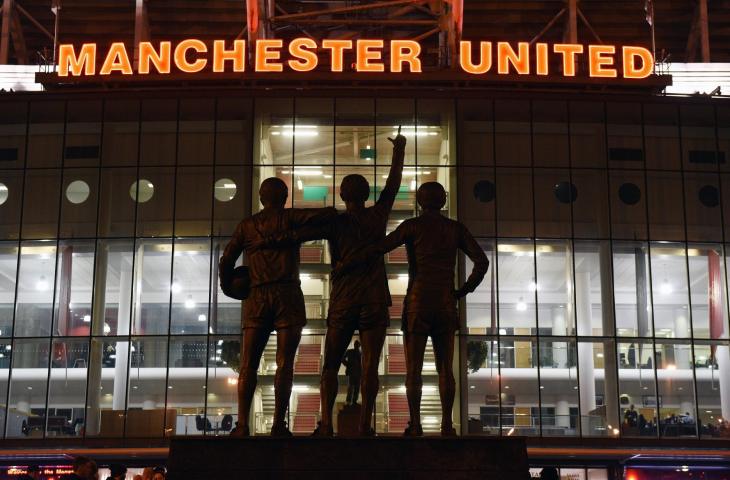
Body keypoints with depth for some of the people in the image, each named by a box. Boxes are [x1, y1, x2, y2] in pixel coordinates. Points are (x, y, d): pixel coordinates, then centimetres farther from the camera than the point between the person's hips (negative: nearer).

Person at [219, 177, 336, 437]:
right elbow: (326, 214, -6)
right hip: (287, 294, -2)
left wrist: (228, 288, 24)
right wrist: (334, 215, 16)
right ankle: (278, 424, -9)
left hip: (257, 298, 3)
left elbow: (226, 260, 10)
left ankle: (242, 424, -9)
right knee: (284, 363, -3)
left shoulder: (246, 225, 14)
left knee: (248, 364, 2)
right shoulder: (289, 218, 5)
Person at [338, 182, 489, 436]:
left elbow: (377, 249, -8)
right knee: (445, 369, 8)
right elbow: (482, 261, -1)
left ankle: (415, 425, -7)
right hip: (446, 304, 3)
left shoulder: (413, 226, -1)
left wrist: (345, 265, 2)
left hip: (418, 302, -3)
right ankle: (446, 424, 1)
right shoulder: (456, 229, 8)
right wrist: (463, 291, 6)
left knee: (413, 368, 1)